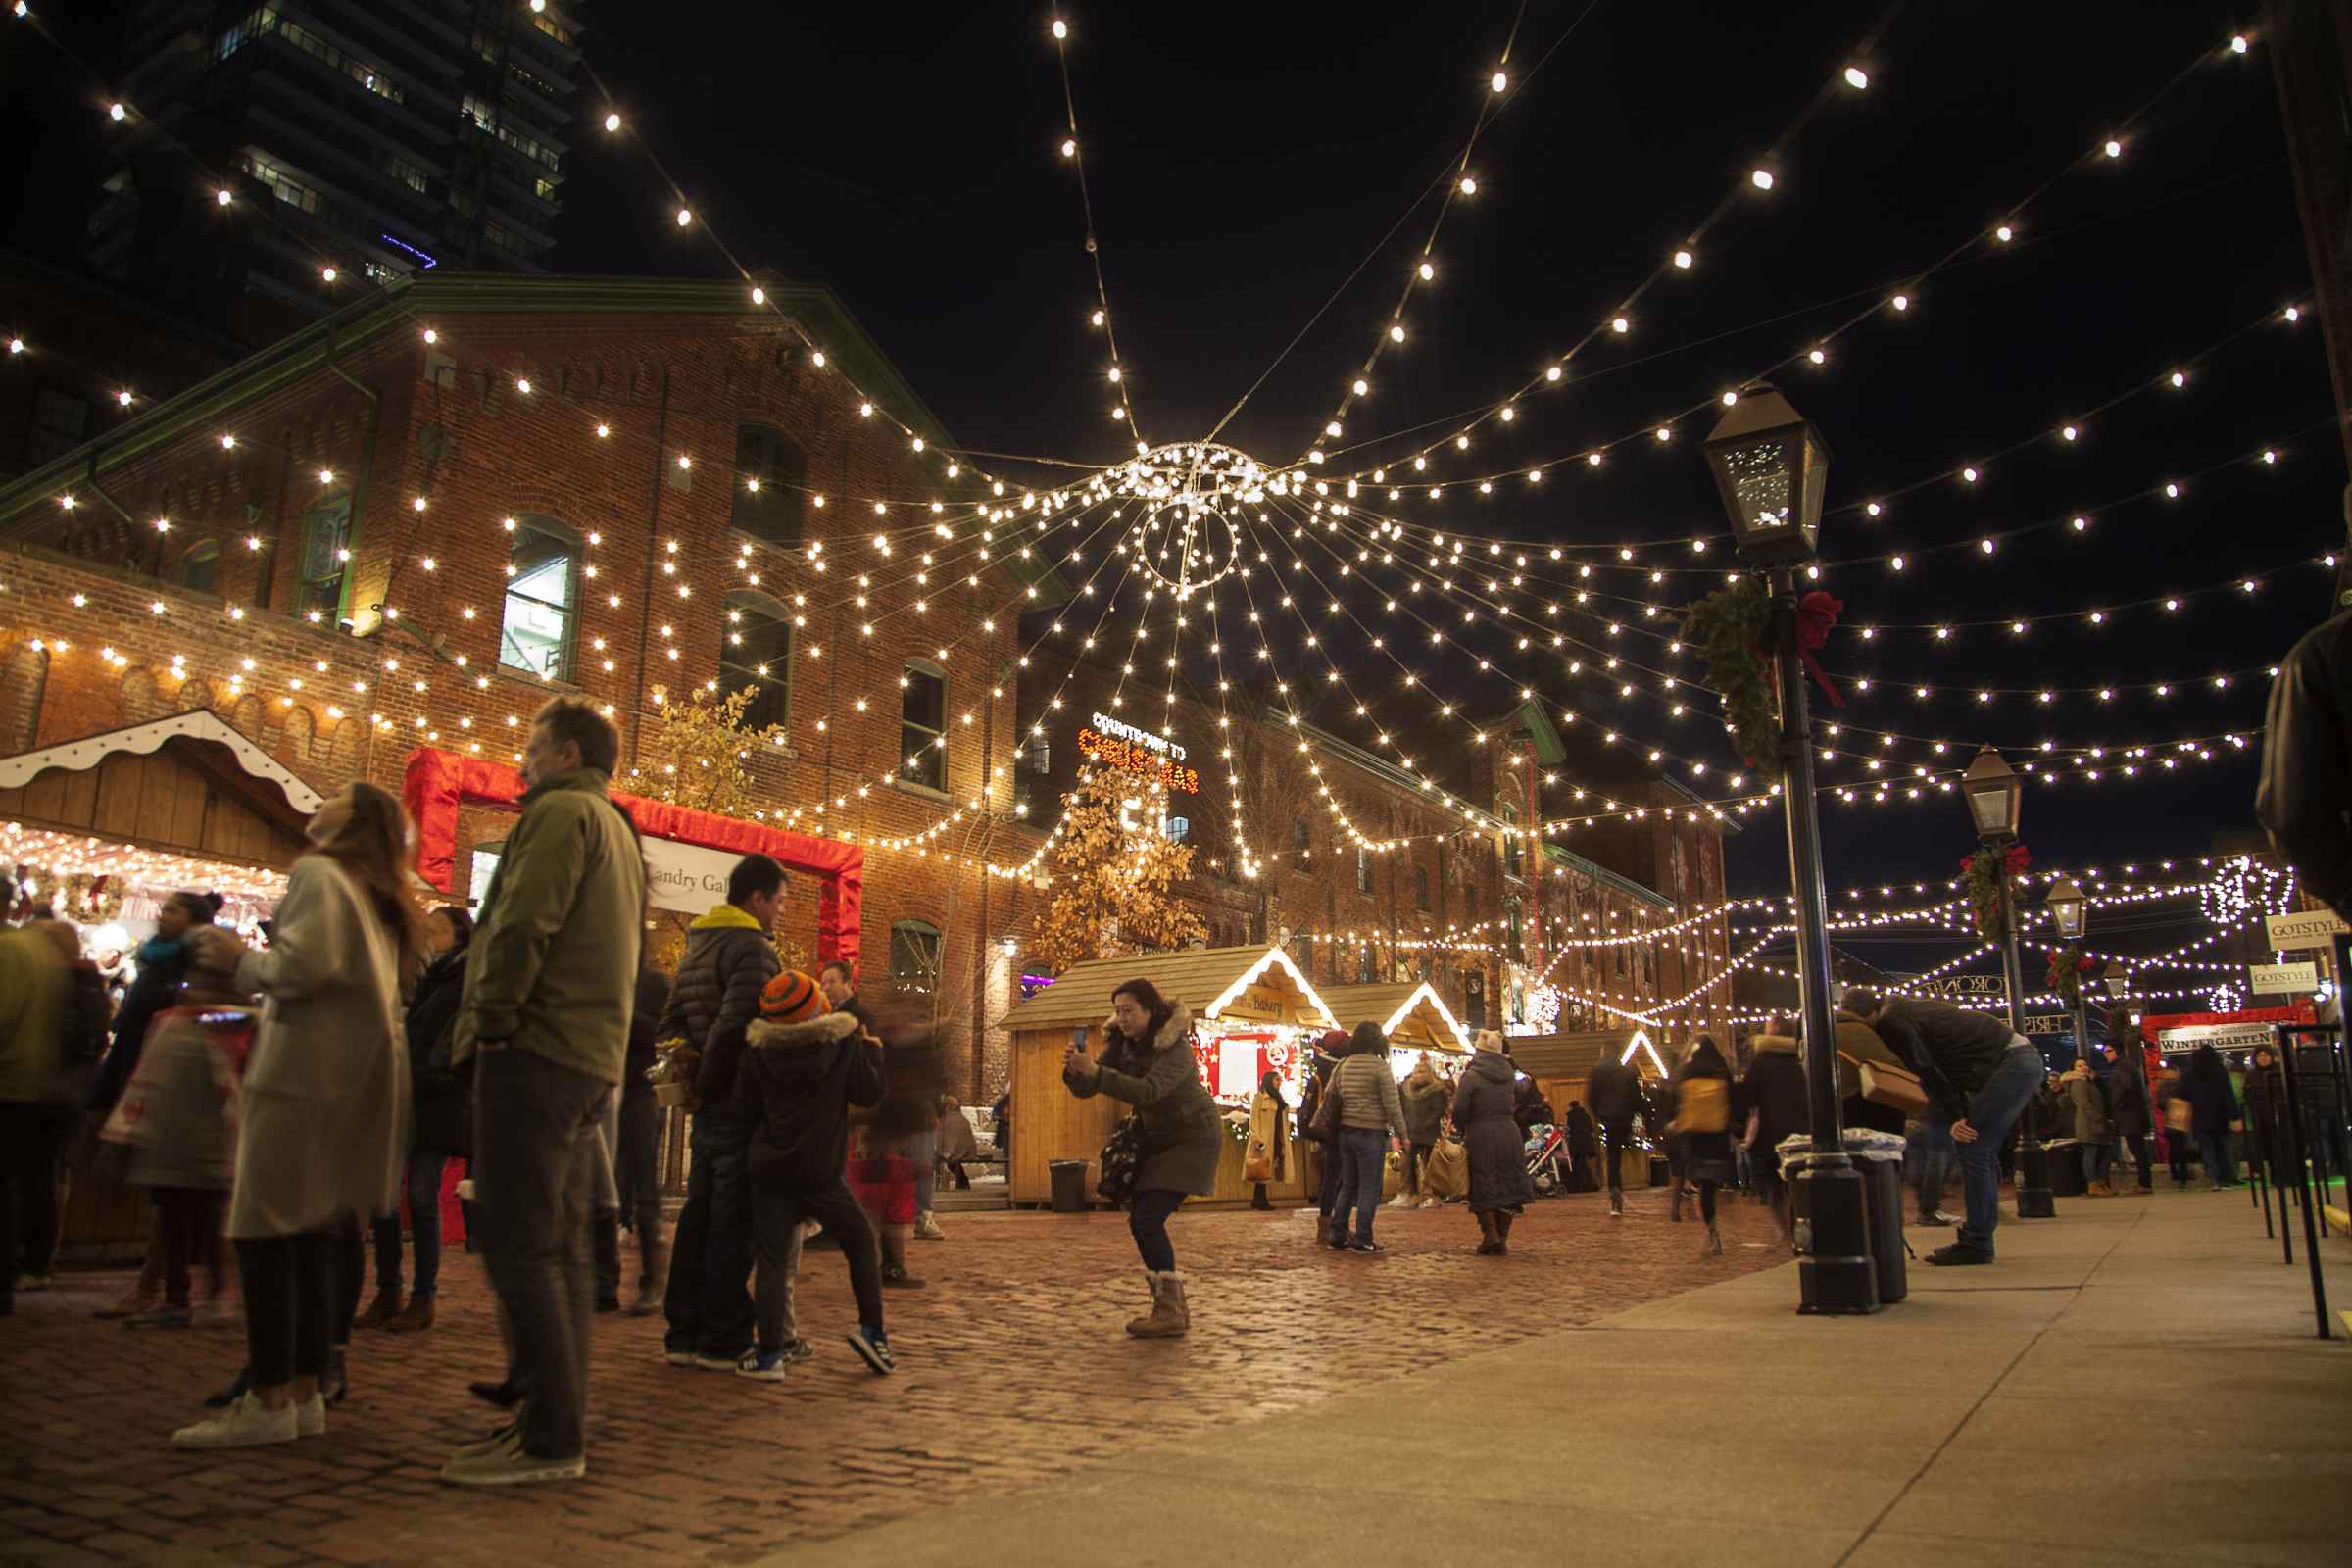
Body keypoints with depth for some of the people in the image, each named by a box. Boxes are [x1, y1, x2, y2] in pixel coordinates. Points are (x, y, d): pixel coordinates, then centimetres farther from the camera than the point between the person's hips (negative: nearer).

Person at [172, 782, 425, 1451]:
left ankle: (269, 1400, -7)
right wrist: (247, 961, 23)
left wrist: (238, 958, -2)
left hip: (304, 1076, -9)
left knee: (263, 1233, -8)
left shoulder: (319, 873, -4)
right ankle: (304, 1391, 12)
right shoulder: (375, 896, 22)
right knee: (309, 1233, 10)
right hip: (350, 1078, 9)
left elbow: (306, 964, -18)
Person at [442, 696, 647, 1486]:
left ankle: (549, 1438, -5)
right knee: (562, 1250, 12)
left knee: (520, 1250, -7)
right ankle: (560, 1427, 17)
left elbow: (523, 924, -19)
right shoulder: (620, 834, 23)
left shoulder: (561, 813, -5)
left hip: (538, 1055, -9)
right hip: (595, 1062, 9)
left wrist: (491, 1019, -10)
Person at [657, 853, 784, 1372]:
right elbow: (732, 1029, -23)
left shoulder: (696, 948, 17)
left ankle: (683, 1334, 17)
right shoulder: (752, 949, -13)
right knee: (733, 1223, -3)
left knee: (698, 1215, 13)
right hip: (740, 1104, -9)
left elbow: (669, 1025, 16)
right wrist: (706, 1084, -11)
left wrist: (696, 1083, 10)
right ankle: (722, 1341, 2)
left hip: (709, 1105, 9)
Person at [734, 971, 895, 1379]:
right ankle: (872, 1330, 5)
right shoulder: (843, 1043, -4)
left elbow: (744, 1111, 5)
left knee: (773, 1260, 5)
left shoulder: (757, 1050, 0)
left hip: (771, 1172, 1)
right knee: (860, 1242, 14)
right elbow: (869, 1094, 1)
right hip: (823, 1172, -1)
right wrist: (872, 1050, 14)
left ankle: (771, 1352, 0)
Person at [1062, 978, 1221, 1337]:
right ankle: (1173, 1305, 19)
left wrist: (1095, 1071, -47)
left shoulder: (1175, 1047, -24)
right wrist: (1074, 1070, -32)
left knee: (1149, 1219, -17)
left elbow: (1147, 1091, -39)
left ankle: (1170, 1313, -9)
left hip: (1192, 1138, -8)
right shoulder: (1122, 1044, -1)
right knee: (1140, 1220, 6)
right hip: (1156, 1137, 8)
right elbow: (1086, 1089, -9)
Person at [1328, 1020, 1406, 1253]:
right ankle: (1363, 1240, 2)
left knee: (1347, 1186, 14)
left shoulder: (1343, 1066, 8)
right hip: (1371, 1133, -7)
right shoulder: (1379, 1066, -11)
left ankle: (1337, 1236, 17)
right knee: (1369, 1188, 0)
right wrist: (1401, 1133, -4)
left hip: (1346, 1132, 7)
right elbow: (1392, 1104, -12)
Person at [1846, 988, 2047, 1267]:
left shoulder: (1891, 1021, -11)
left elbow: (1929, 1072, -15)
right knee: (1983, 1152, 13)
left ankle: (1975, 1245, -5)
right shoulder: (1907, 1007, 19)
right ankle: (1979, 1240, 18)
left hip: (2009, 1064, -10)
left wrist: (1955, 1118, -12)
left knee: (1972, 1151, -8)